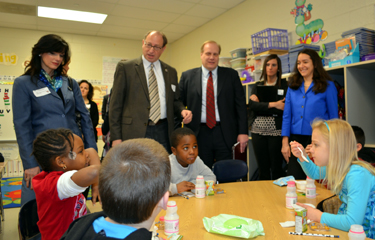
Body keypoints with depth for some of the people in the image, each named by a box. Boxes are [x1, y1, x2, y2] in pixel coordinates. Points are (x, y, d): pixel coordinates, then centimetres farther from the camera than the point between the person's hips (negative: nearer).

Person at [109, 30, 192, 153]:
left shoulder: (171, 72, 14)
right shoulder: (125, 67, 3)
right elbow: (116, 104, 0)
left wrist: (182, 110, -4)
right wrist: (116, 137, -6)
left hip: (163, 133, 3)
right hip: (135, 132, -3)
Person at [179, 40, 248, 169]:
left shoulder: (231, 75, 7)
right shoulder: (187, 76, 7)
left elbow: (240, 104, 3)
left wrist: (243, 132, -5)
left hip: (225, 134, 0)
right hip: (199, 134, 1)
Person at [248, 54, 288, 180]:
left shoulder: (285, 85, 1)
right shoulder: (257, 86, 12)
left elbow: (283, 108, -11)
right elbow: (252, 105, -5)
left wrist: (260, 104, -8)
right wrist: (272, 104, -15)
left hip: (276, 131, -3)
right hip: (258, 131, 3)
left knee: (277, 168, 2)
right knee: (262, 168, 10)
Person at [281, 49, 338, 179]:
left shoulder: (327, 86, 0)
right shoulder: (293, 86, 9)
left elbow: (333, 117, 1)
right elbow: (287, 116, 6)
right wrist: (285, 142, -2)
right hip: (295, 139, 3)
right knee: (294, 180, 5)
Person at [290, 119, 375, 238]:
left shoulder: (357, 174, -29)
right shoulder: (338, 167, -5)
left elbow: (352, 223, -35)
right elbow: (314, 173, 18)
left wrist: (318, 216, -20)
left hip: (365, 235, -7)